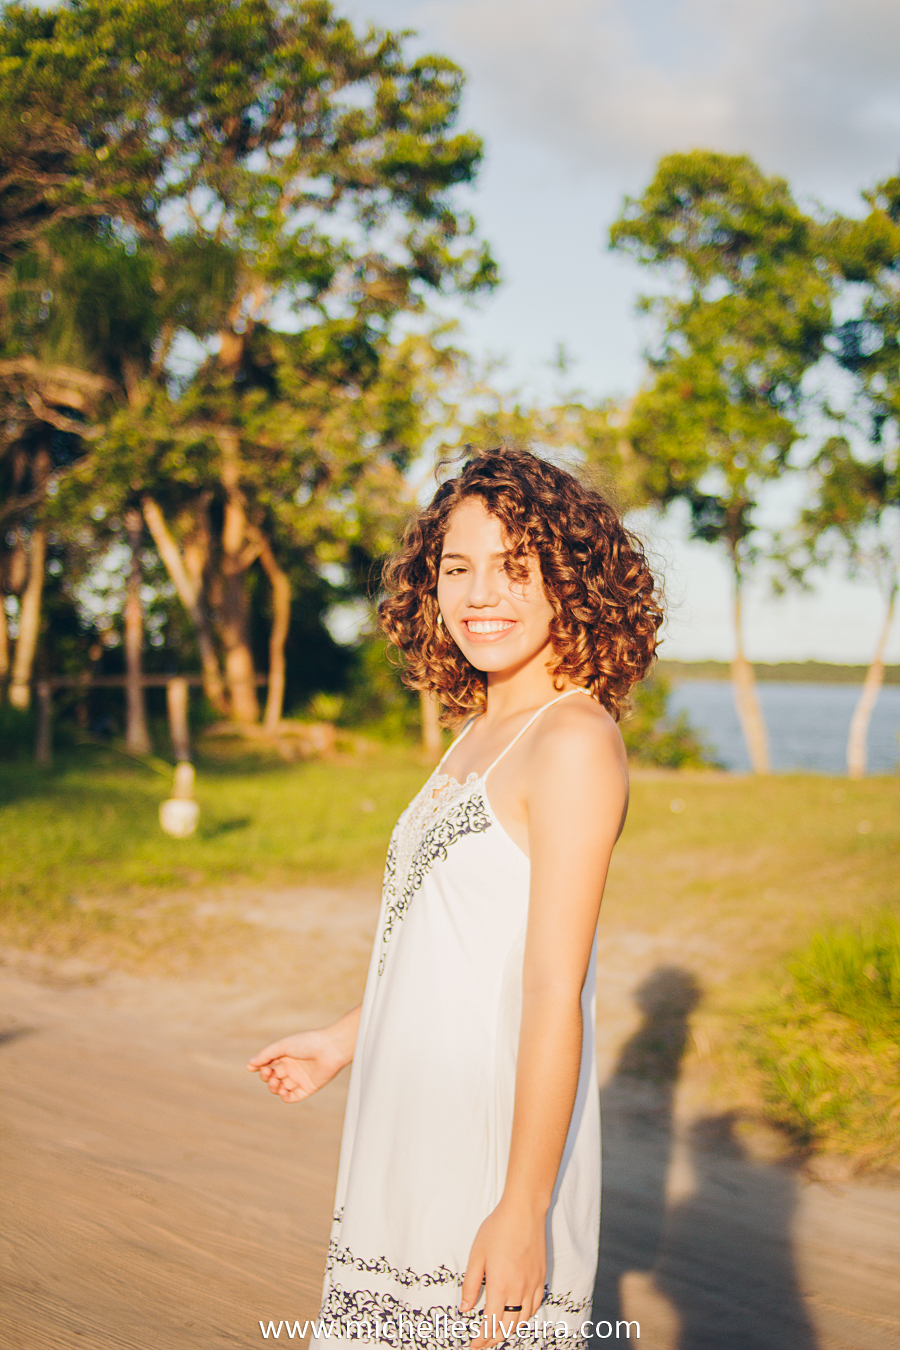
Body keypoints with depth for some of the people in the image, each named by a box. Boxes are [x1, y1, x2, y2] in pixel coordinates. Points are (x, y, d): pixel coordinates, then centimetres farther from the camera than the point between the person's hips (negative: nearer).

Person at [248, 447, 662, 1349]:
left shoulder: (574, 740, -15)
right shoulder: (481, 736, 11)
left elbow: (554, 990, -20)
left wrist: (523, 1208, -20)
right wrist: (346, 1040, 28)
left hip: (499, 1148, -8)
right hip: (415, 1139, 8)